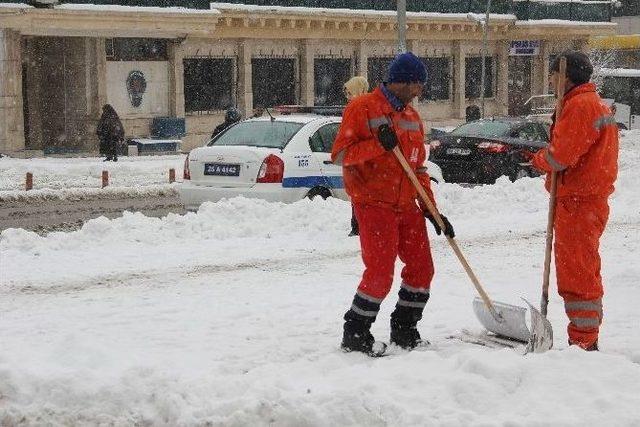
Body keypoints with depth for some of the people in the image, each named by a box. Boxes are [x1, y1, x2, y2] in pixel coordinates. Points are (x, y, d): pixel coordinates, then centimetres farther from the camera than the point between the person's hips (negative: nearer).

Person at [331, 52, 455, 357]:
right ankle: (355, 334, 5)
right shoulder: (362, 108, -7)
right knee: (380, 273, -10)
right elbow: (340, 154, -13)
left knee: (421, 268, 7)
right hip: (374, 204, -7)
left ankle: (404, 331, 23)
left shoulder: (412, 117, 16)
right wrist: (378, 145, -25)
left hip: (407, 206, 7)